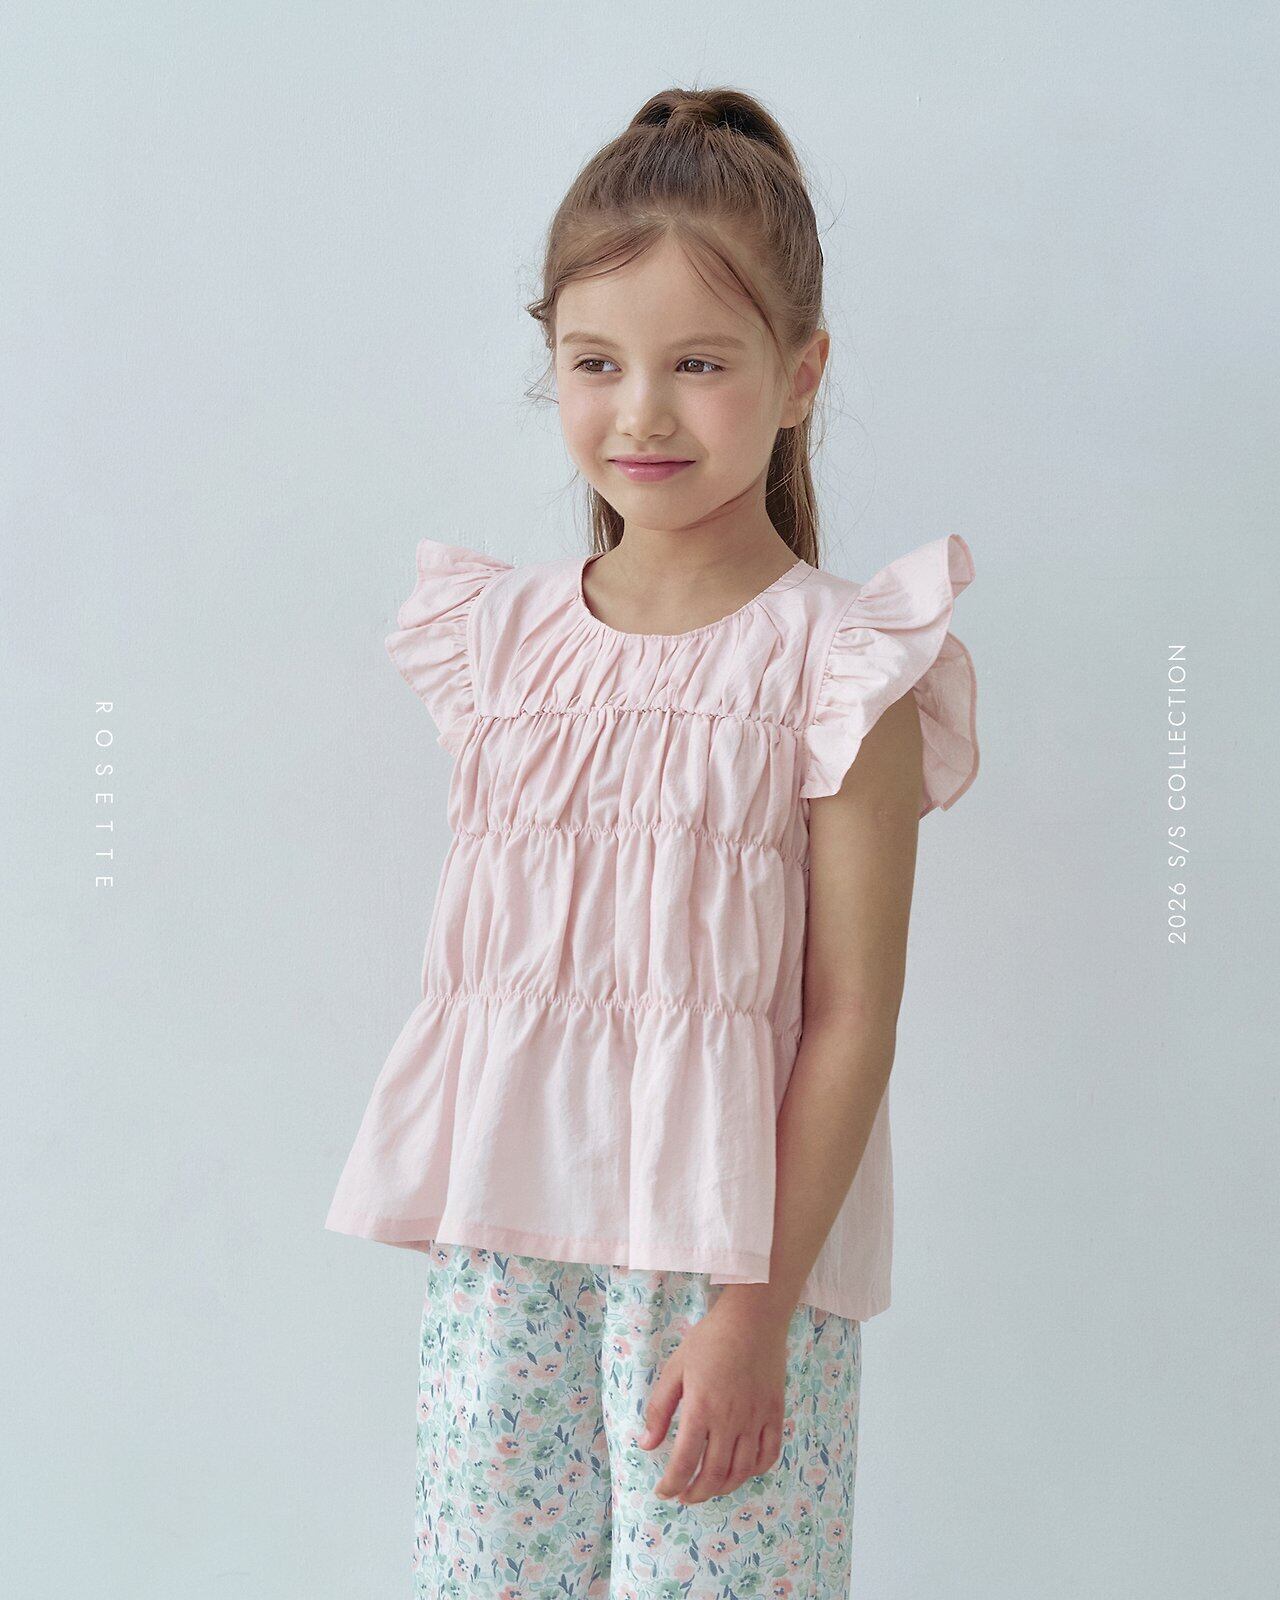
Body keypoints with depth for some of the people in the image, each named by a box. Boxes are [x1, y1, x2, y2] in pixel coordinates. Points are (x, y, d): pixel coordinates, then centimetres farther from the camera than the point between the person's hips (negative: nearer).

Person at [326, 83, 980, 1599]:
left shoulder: (832, 664, -9)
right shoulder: (504, 639, 5)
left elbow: (853, 1022, -10)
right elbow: (472, 957, 11)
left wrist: (758, 1310, -13)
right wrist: (460, 1241, 11)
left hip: (730, 1247, -4)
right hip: (503, 1238, 4)